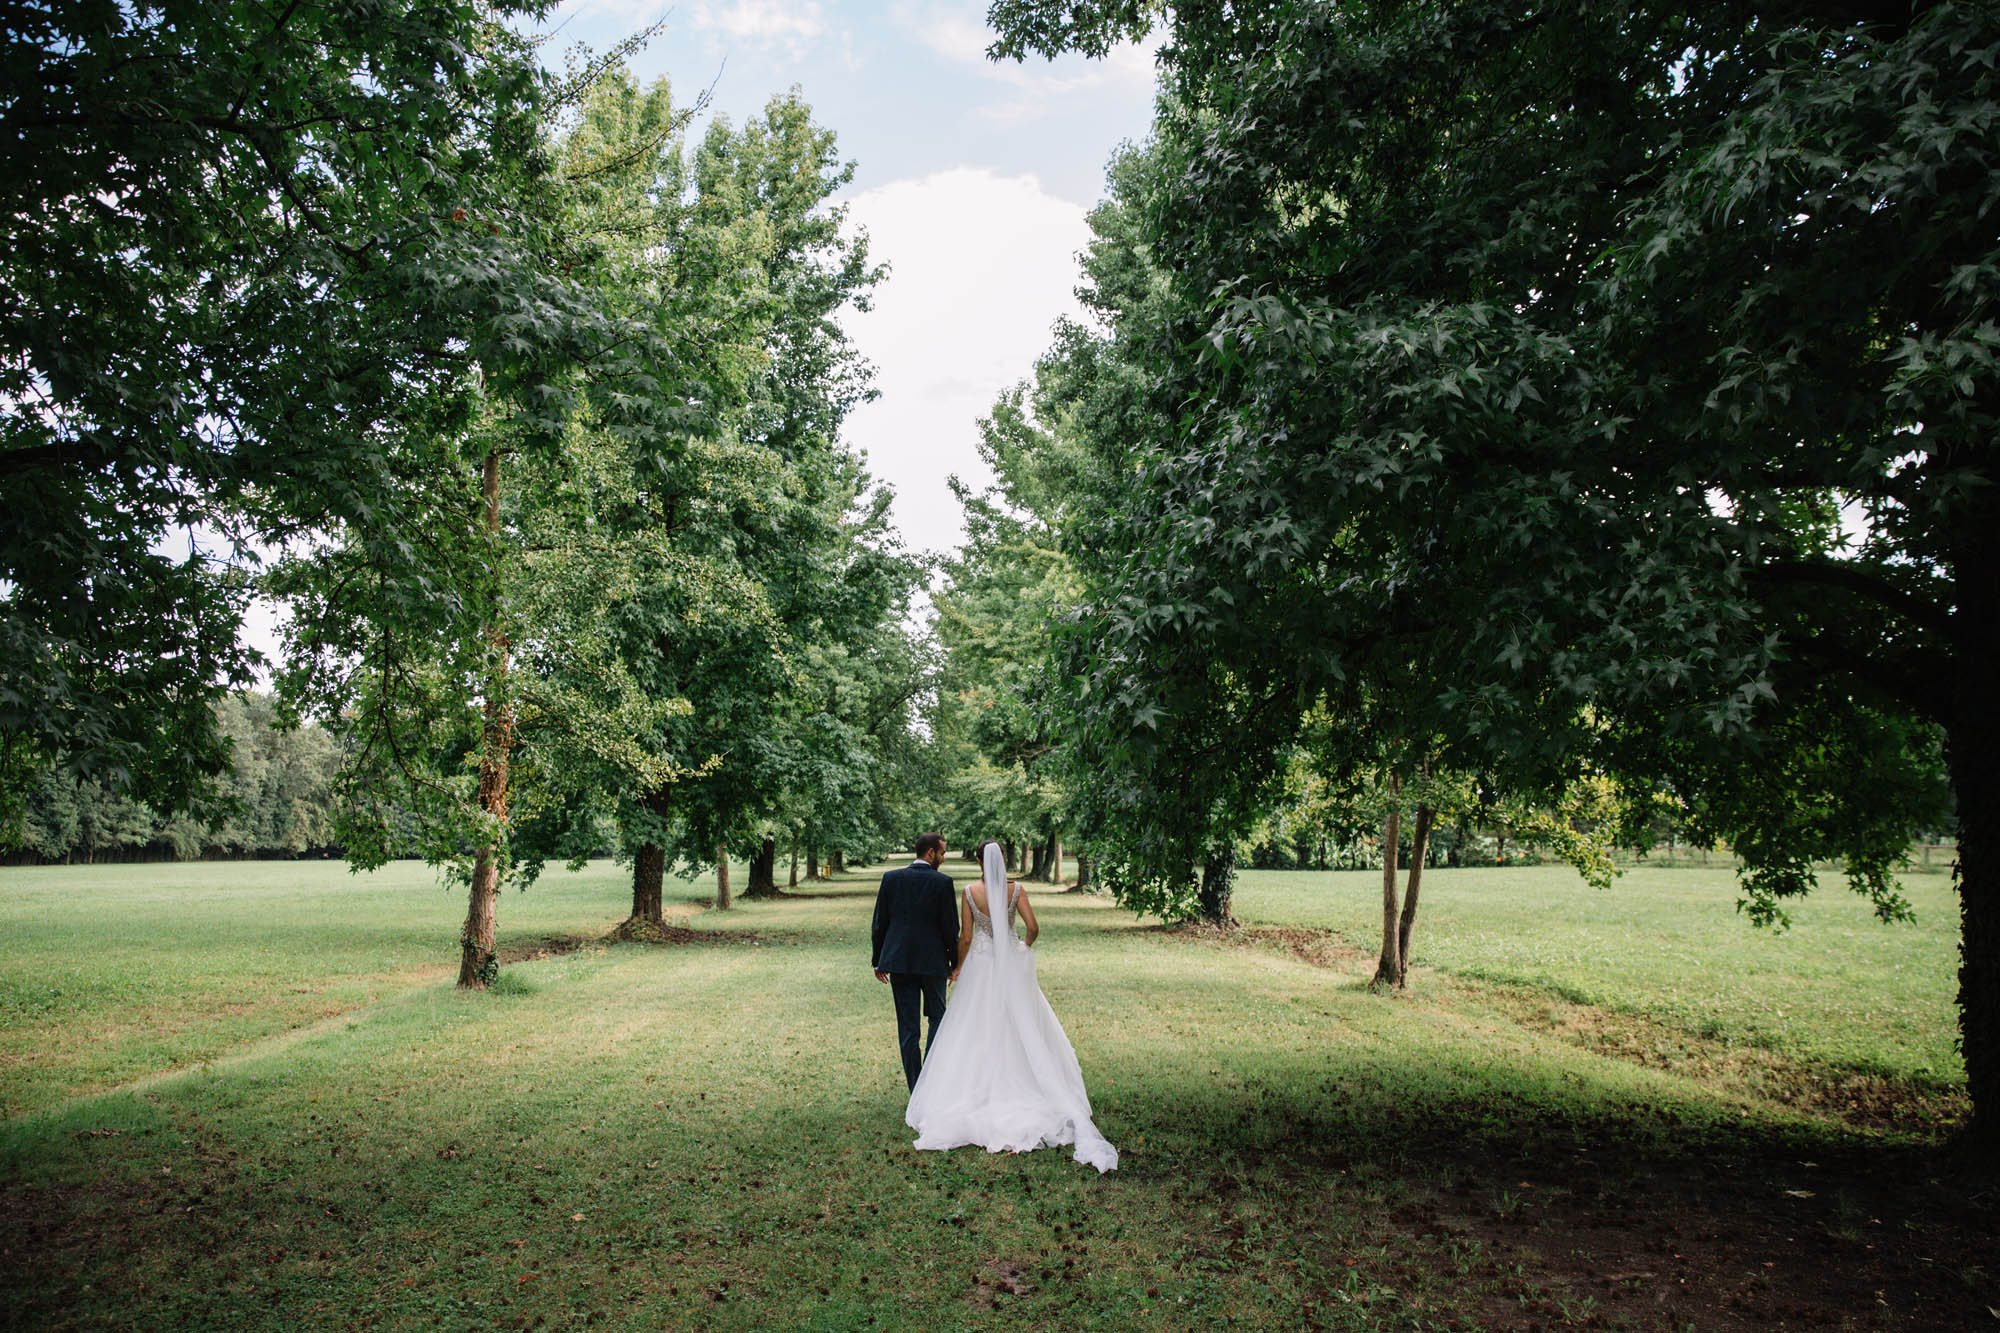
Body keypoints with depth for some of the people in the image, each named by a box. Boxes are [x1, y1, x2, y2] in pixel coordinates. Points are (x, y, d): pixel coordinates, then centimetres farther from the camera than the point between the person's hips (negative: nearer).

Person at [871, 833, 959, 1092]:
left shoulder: (891, 878, 1)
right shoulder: (943, 882, -8)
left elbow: (879, 923, 4)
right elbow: (950, 927, -5)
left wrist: (878, 960, 12)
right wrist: (955, 962, 6)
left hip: (898, 961, 2)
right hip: (932, 961, -2)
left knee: (907, 1026, 7)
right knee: (937, 1017, 15)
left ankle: (916, 1089, 9)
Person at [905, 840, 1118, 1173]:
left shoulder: (970, 892, -8)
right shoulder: (1015, 889, -6)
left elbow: (965, 937, -5)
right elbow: (1033, 928, -9)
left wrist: (958, 967, 10)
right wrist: (1025, 946, 13)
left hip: (981, 965, -1)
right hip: (1011, 965, 1)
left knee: (978, 1033, 6)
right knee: (1020, 1030, 10)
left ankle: (978, 1094, 8)